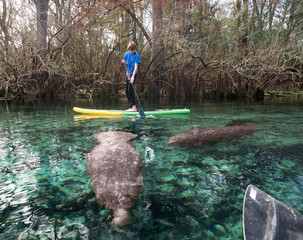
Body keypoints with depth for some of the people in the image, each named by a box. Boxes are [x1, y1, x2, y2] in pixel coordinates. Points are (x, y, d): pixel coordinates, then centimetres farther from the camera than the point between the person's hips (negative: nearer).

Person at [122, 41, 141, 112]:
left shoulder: (136, 55, -12)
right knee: (127, 91, 9)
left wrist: (133, 76, -29)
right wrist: (124, 62, -6)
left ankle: (134, 107, -14)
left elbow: (136, 67, -19)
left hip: (133, 74, -8)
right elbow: (124, 61, 20)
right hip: (128, 74, 8)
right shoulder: (127, 54, 7)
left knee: (130, 90, -16)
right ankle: (131, 107, 17)